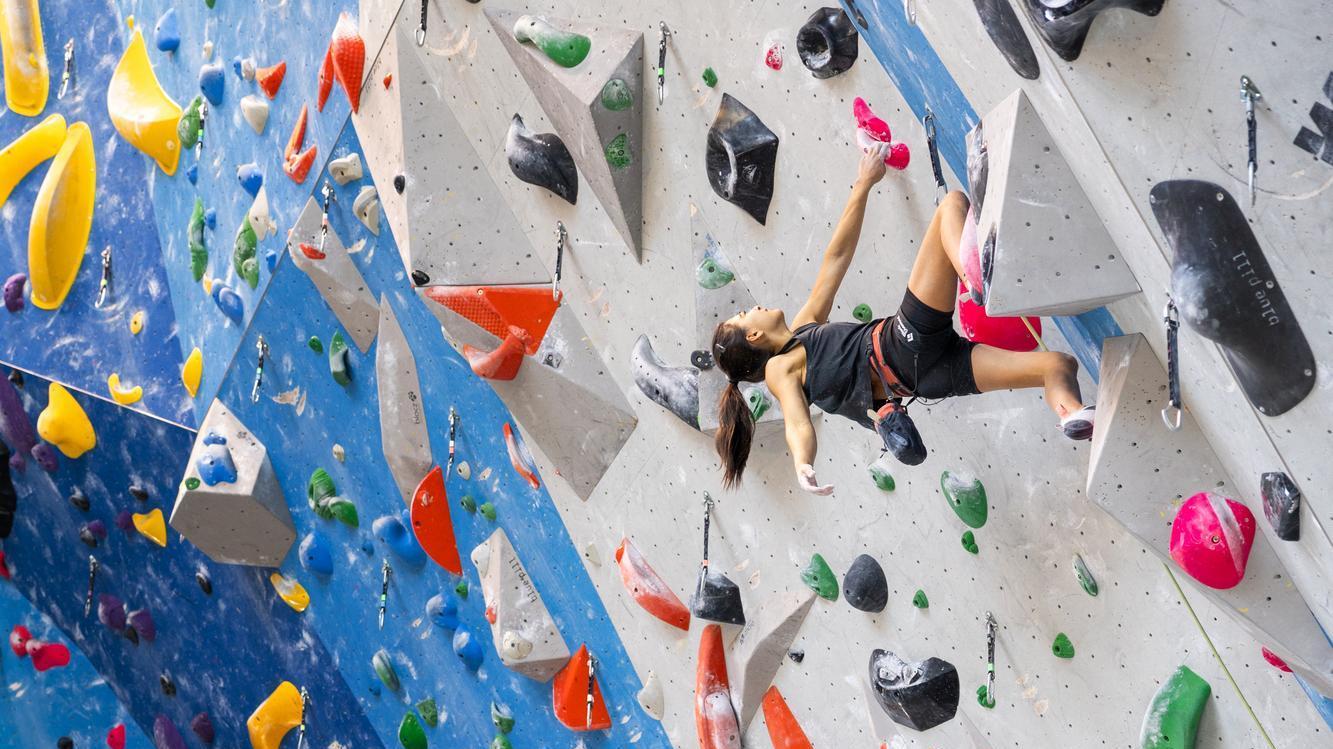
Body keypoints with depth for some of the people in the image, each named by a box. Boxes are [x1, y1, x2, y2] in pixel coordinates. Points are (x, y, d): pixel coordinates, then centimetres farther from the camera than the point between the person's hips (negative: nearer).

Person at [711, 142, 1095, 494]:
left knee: (1061, 364, -3)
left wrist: (864, 184, 28)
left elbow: (836, 258, 30)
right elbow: (797, 425, -11)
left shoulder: (805, 328, 30)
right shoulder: (779, 368, 7)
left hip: (933, 369, 8)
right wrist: (801, 464, -35)